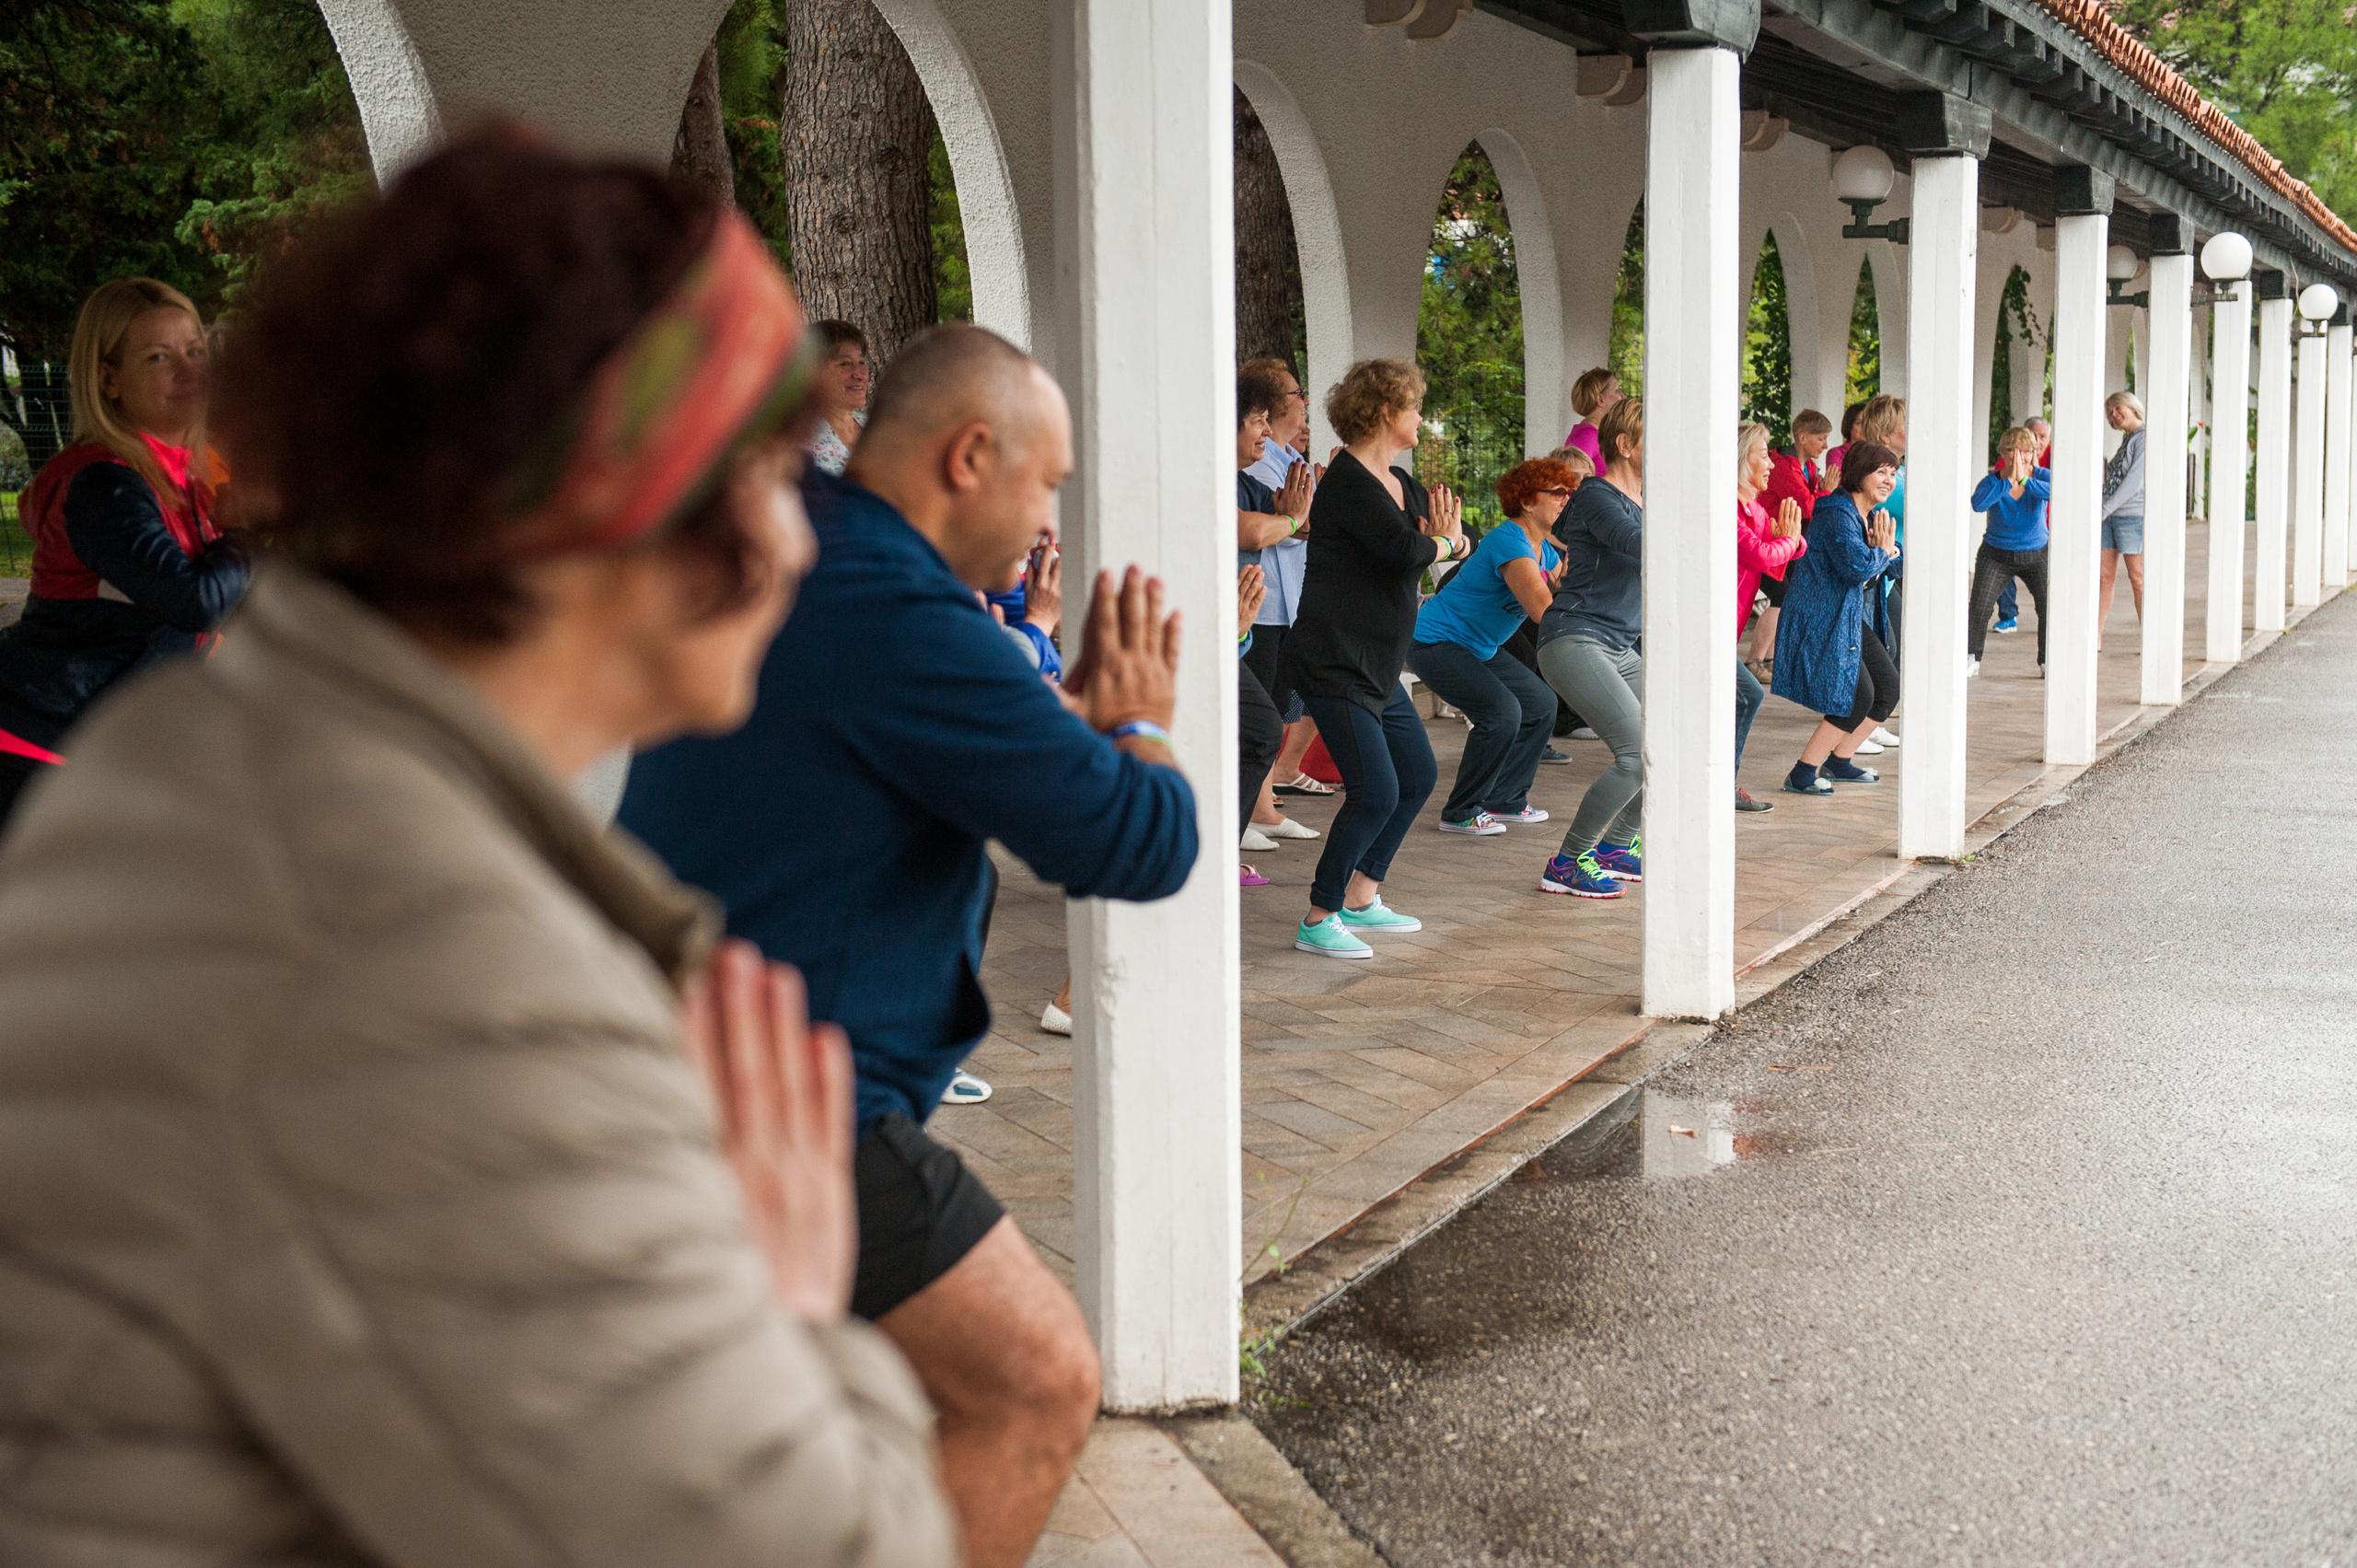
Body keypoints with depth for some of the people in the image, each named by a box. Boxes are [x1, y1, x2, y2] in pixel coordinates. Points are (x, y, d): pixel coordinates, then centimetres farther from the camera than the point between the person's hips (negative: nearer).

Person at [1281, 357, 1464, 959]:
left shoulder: (1399, 482, 13)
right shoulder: (1347, 482, -17)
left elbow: (1460, 542, 16)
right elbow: (1404, 550, -29)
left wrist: (1453, 539, -8)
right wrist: (1441, 542, -7)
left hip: (1379, 668, 10)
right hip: (1334, 664, -10)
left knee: (1419, 775, 16)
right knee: (1375, 792, -14)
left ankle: (1360, 897, 26)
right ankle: (1318, 920, -2)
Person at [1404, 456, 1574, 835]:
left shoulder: (1545, 551, 7)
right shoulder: (1509, 542, -24)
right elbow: (1543, 610, -34)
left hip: (1479, 648, 11)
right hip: (1435, 643, -11)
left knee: (1540, 704, 11)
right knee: (1501, 712, -23)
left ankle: (1504, 800, 20)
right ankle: (1461, 812, -9)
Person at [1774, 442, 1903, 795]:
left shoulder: (1870, 514, 12)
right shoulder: (1838, 514, -20)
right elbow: (1857, 567, -32)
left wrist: (1885, 550, -6)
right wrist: (1882, 550, -12)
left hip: (1847, 618, 10)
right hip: (1820, 618, -10)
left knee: (1889, 686, 11)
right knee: (1858, 696, -14)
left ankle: (1839, 762, 23)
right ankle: (1802, 774, -6)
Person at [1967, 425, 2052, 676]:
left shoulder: (2041, 477, -11)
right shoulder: (1993, 482, -12)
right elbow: (1978, 503, -34)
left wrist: (2025, 481, -39)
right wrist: (2008, 481, -35)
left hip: (2035, 554, 1)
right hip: (1996, 554, 0)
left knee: (2049, 605, -11)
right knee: (1979, 606, -12)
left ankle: (2047, 660, 6)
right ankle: (1971, 659, 3)